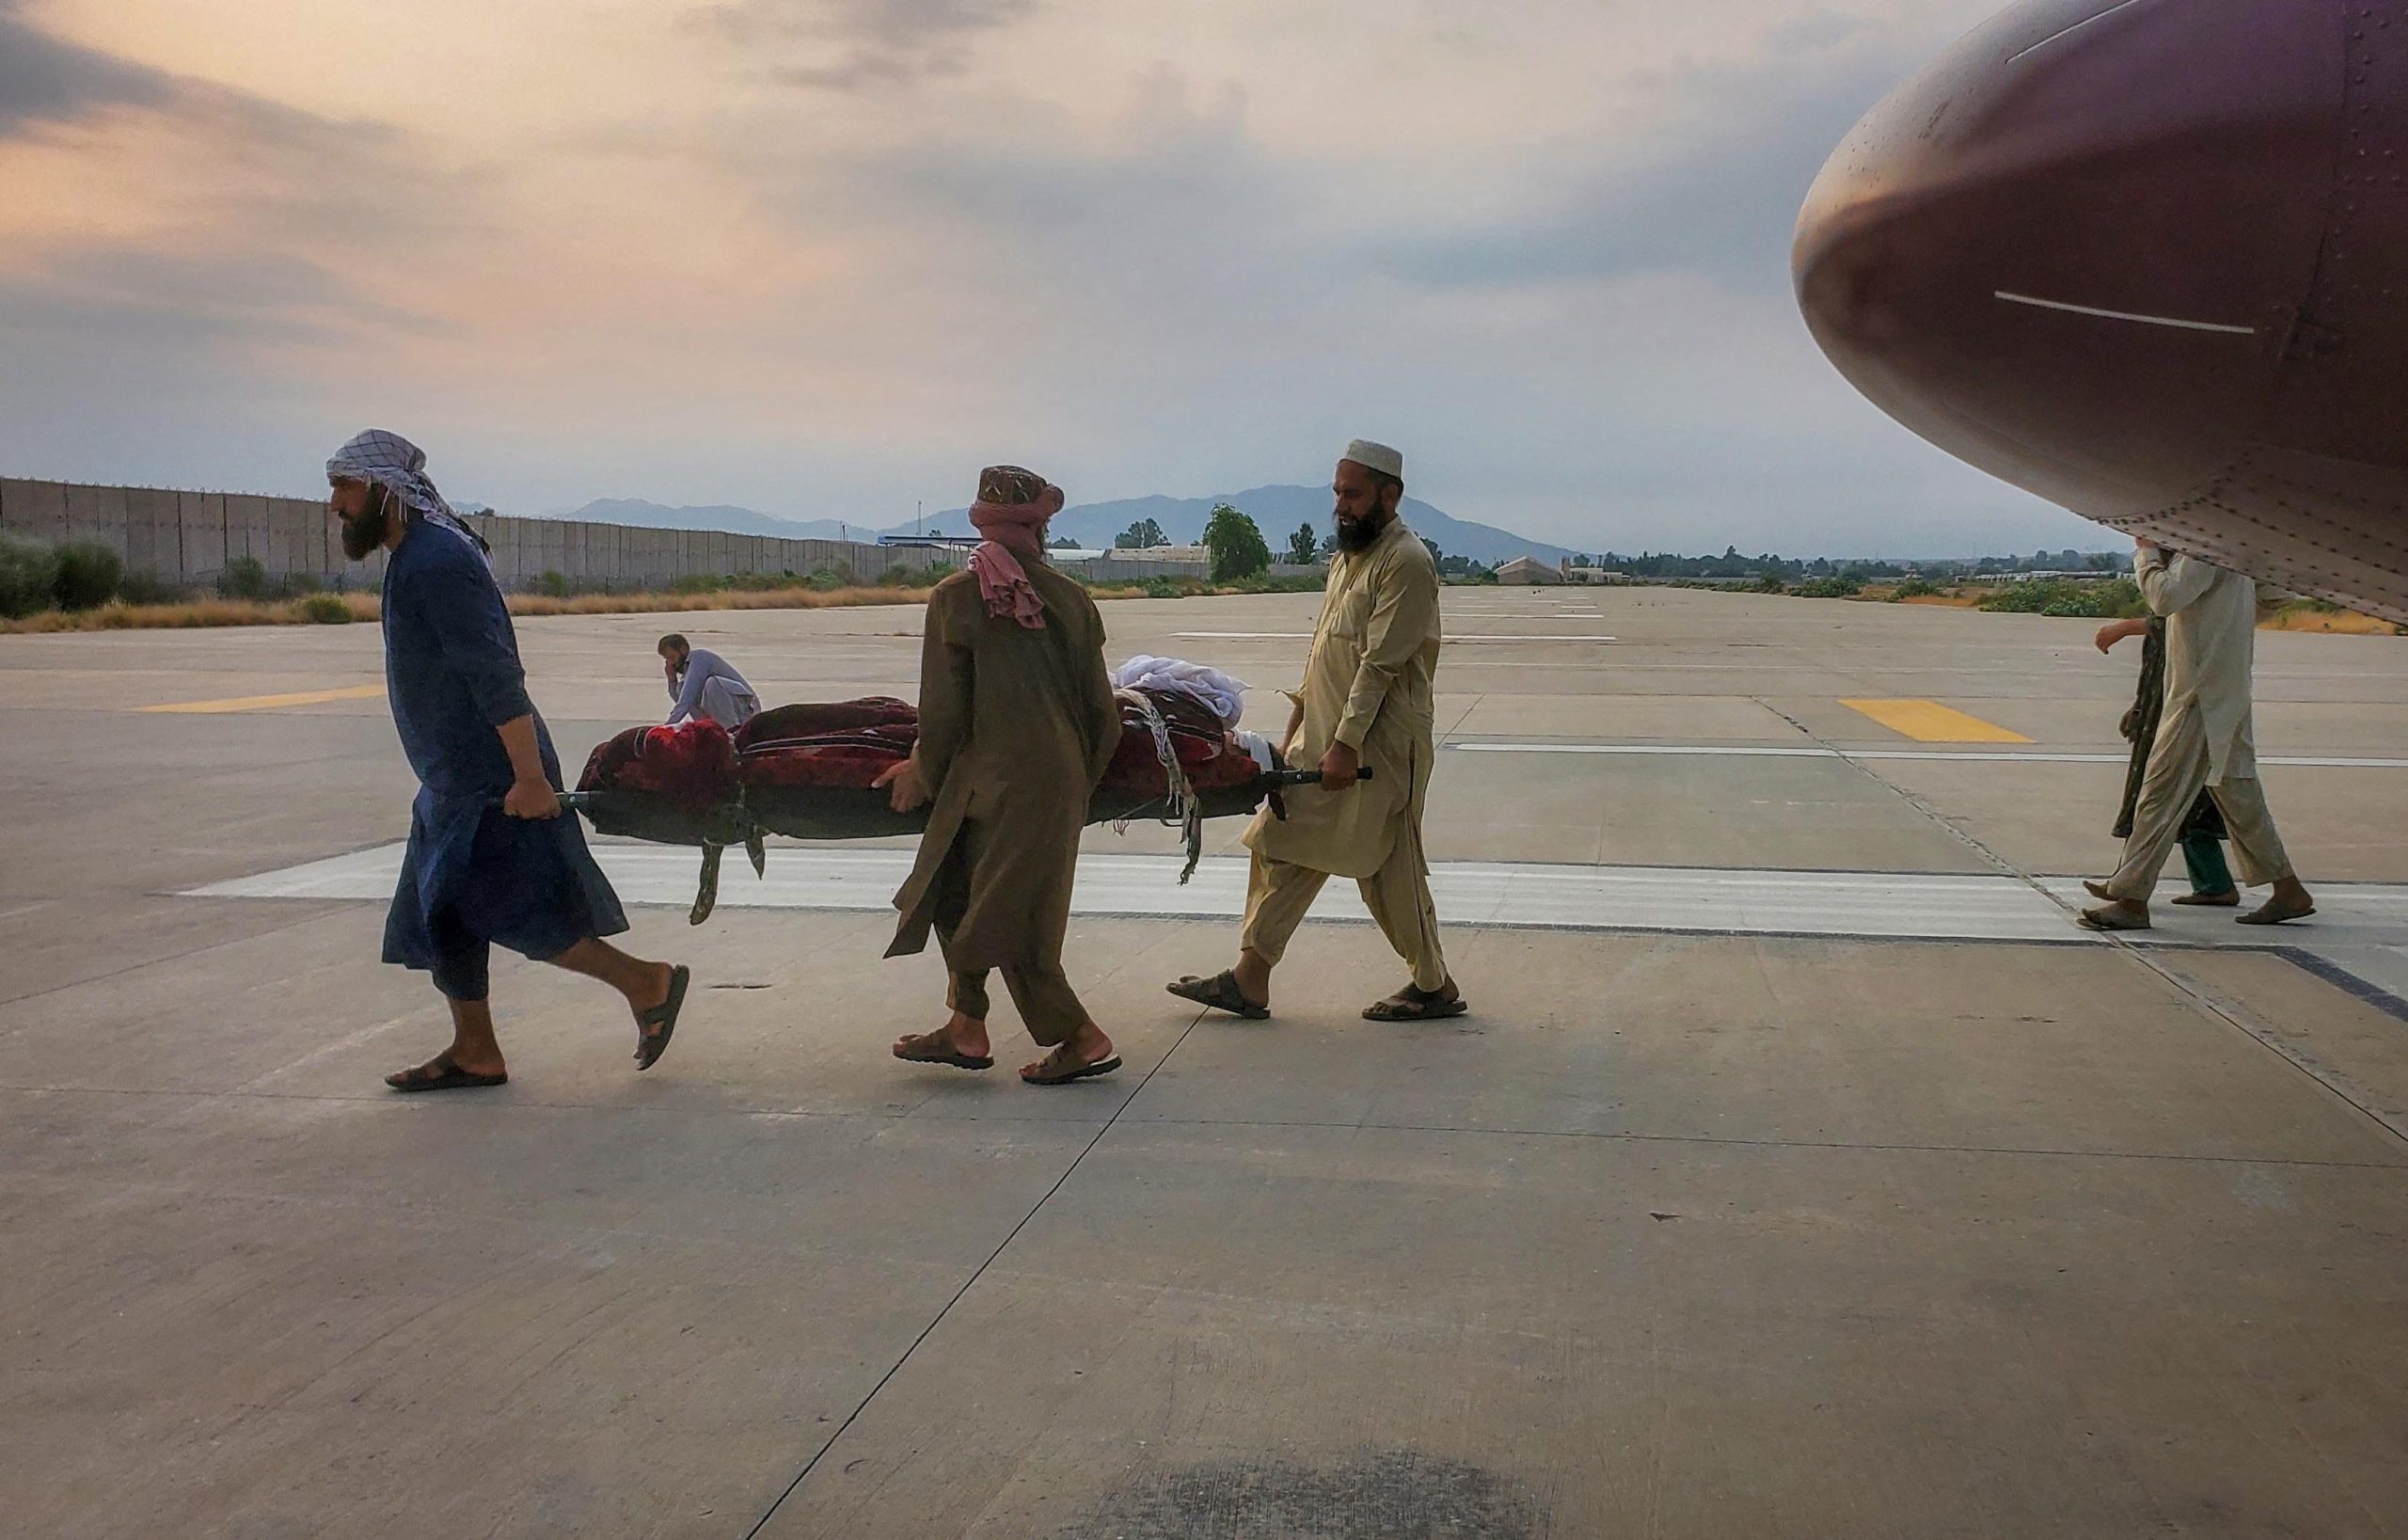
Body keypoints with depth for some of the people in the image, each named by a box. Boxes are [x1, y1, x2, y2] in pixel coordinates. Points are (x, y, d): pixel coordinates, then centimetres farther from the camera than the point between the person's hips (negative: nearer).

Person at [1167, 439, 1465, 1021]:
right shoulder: (1348, 554, 15)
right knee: (1280, 846, 8)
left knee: (1388, 867, 0)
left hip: (1378, 742, -9)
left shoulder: (1406, 562, -15)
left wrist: (1347, 743, -22)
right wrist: (1302, 708, 18)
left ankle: (1435, 986, 16)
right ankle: (1249, 982, 14)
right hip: (1323, 736, 9)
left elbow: (1380, 662, -20)